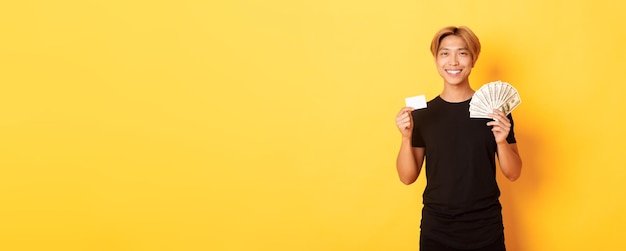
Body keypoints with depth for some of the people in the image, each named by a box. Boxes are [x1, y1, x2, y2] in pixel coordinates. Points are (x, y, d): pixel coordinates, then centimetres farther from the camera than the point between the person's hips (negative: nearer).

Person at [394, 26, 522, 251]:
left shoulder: (494, 109, -4)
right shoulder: (422, 113, -2)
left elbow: (513, 174, -1)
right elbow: (407, 177, -1)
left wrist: (502, 141, -18)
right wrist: (406, 137, -16)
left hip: (486, 232, 0)